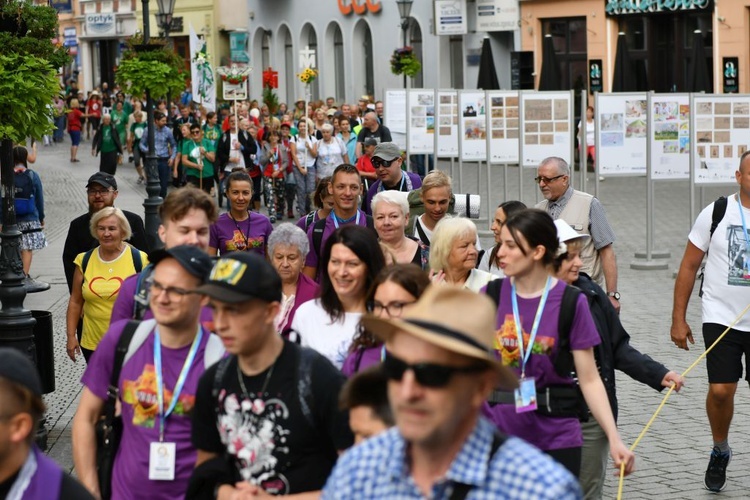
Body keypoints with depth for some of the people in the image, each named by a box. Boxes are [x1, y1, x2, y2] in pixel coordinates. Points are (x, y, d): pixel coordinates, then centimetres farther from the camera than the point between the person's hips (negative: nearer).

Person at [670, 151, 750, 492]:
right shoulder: (717, 213, -3)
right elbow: (689, 266, 2)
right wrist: (678, 320, 1)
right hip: (722, 319, -1)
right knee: (721, 390, -7)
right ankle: (720, 451, 20)